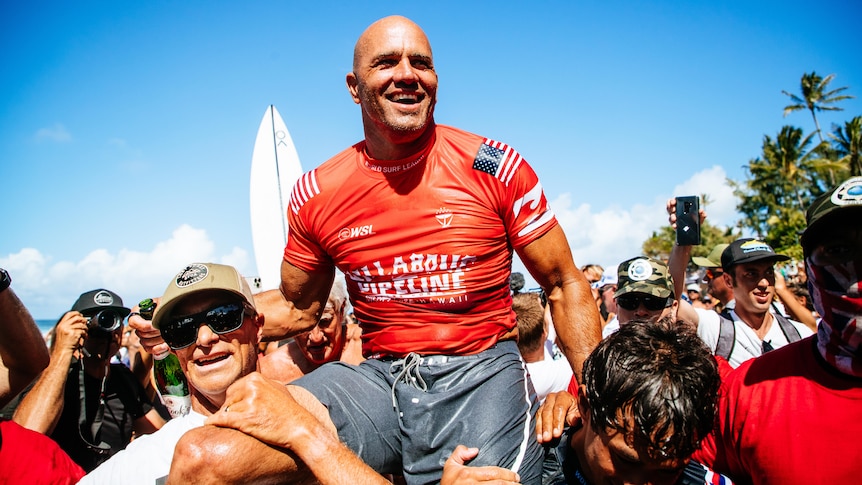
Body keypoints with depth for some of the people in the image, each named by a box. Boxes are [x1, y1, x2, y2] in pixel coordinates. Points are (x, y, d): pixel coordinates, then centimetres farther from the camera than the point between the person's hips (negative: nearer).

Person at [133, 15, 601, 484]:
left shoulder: (495, 167, -3)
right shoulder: (316, 194, 4)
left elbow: (565, 285, 5)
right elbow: (297, 308, 18)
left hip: (482, 373, 0)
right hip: (378, 378, 1)